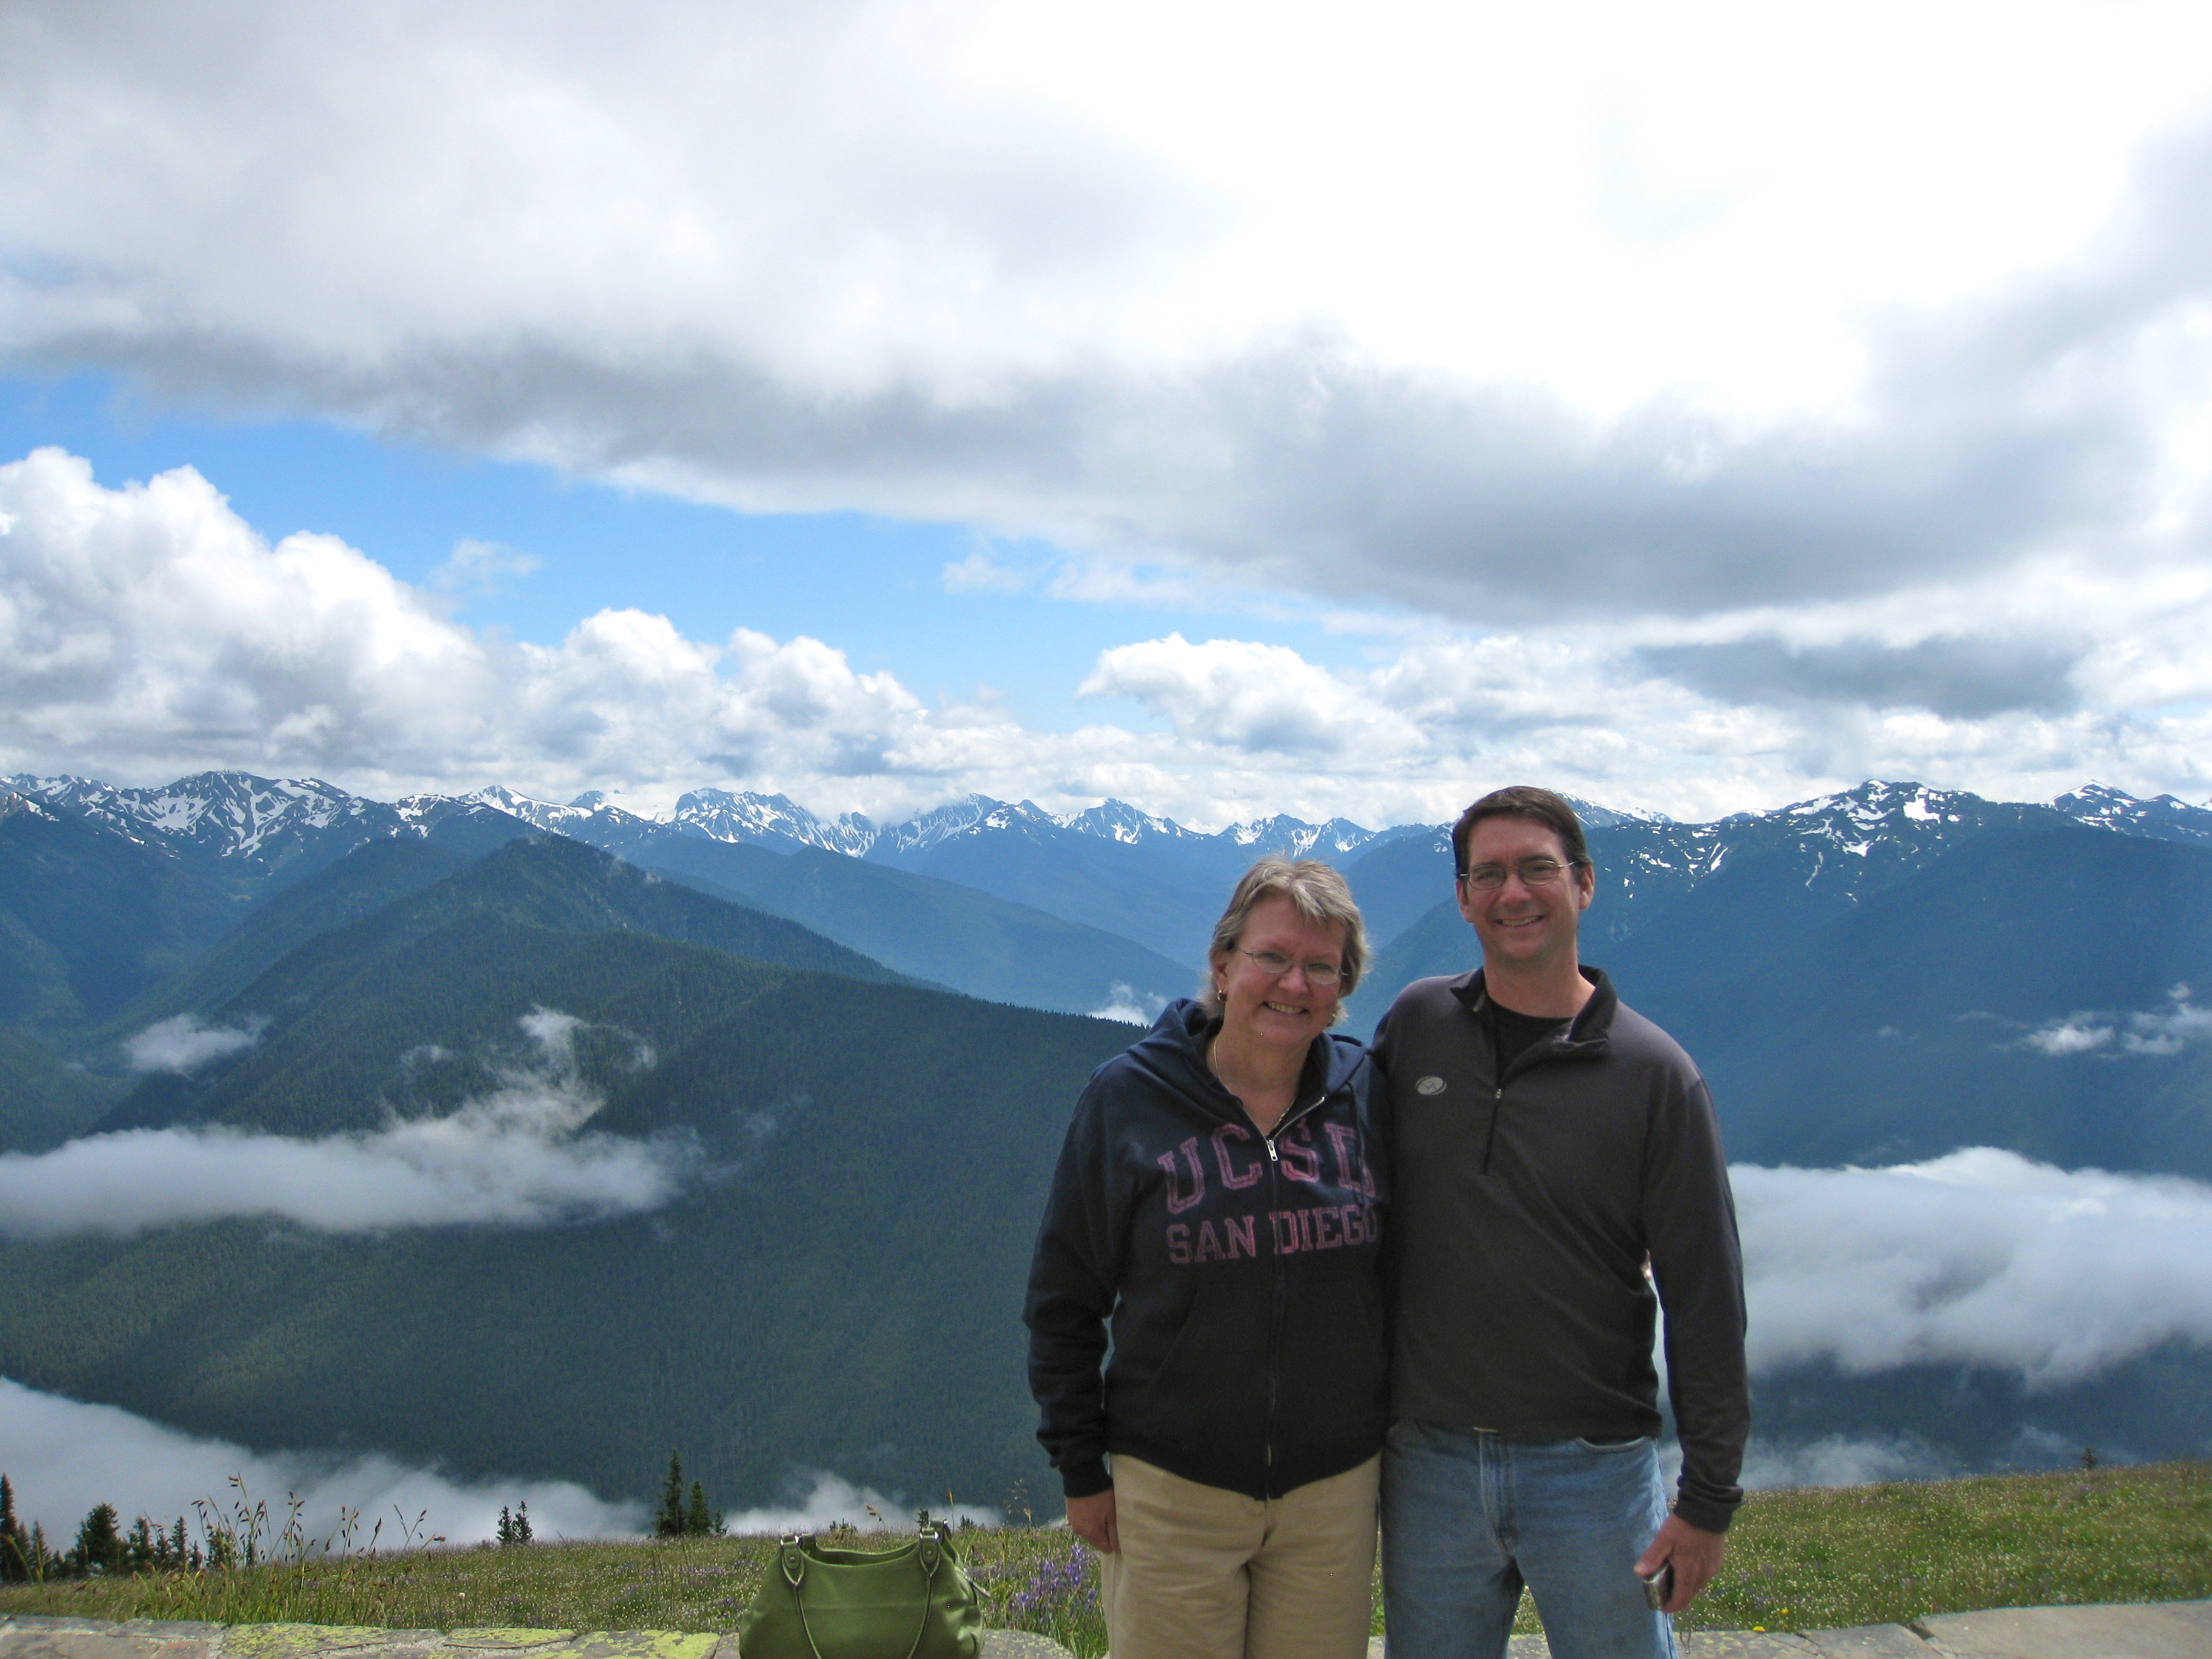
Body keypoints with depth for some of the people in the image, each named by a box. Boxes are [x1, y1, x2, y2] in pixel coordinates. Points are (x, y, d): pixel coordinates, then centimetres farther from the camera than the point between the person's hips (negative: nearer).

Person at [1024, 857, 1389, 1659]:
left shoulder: (1365, 1094, -3)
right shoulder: (1128, 1097, -8)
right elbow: (1063, 1300, -2)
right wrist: (1081, 1470, -2)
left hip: (1335, 1492, 2)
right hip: (1171, 1493, -2)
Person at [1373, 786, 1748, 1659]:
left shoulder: (1654, 1075, -7)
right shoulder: (1415, 1023, 1)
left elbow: (1706, 1299, -5)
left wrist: (1708, 1498, -6)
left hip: (1593, 1469, -2)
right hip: (1428, 1463, 3)